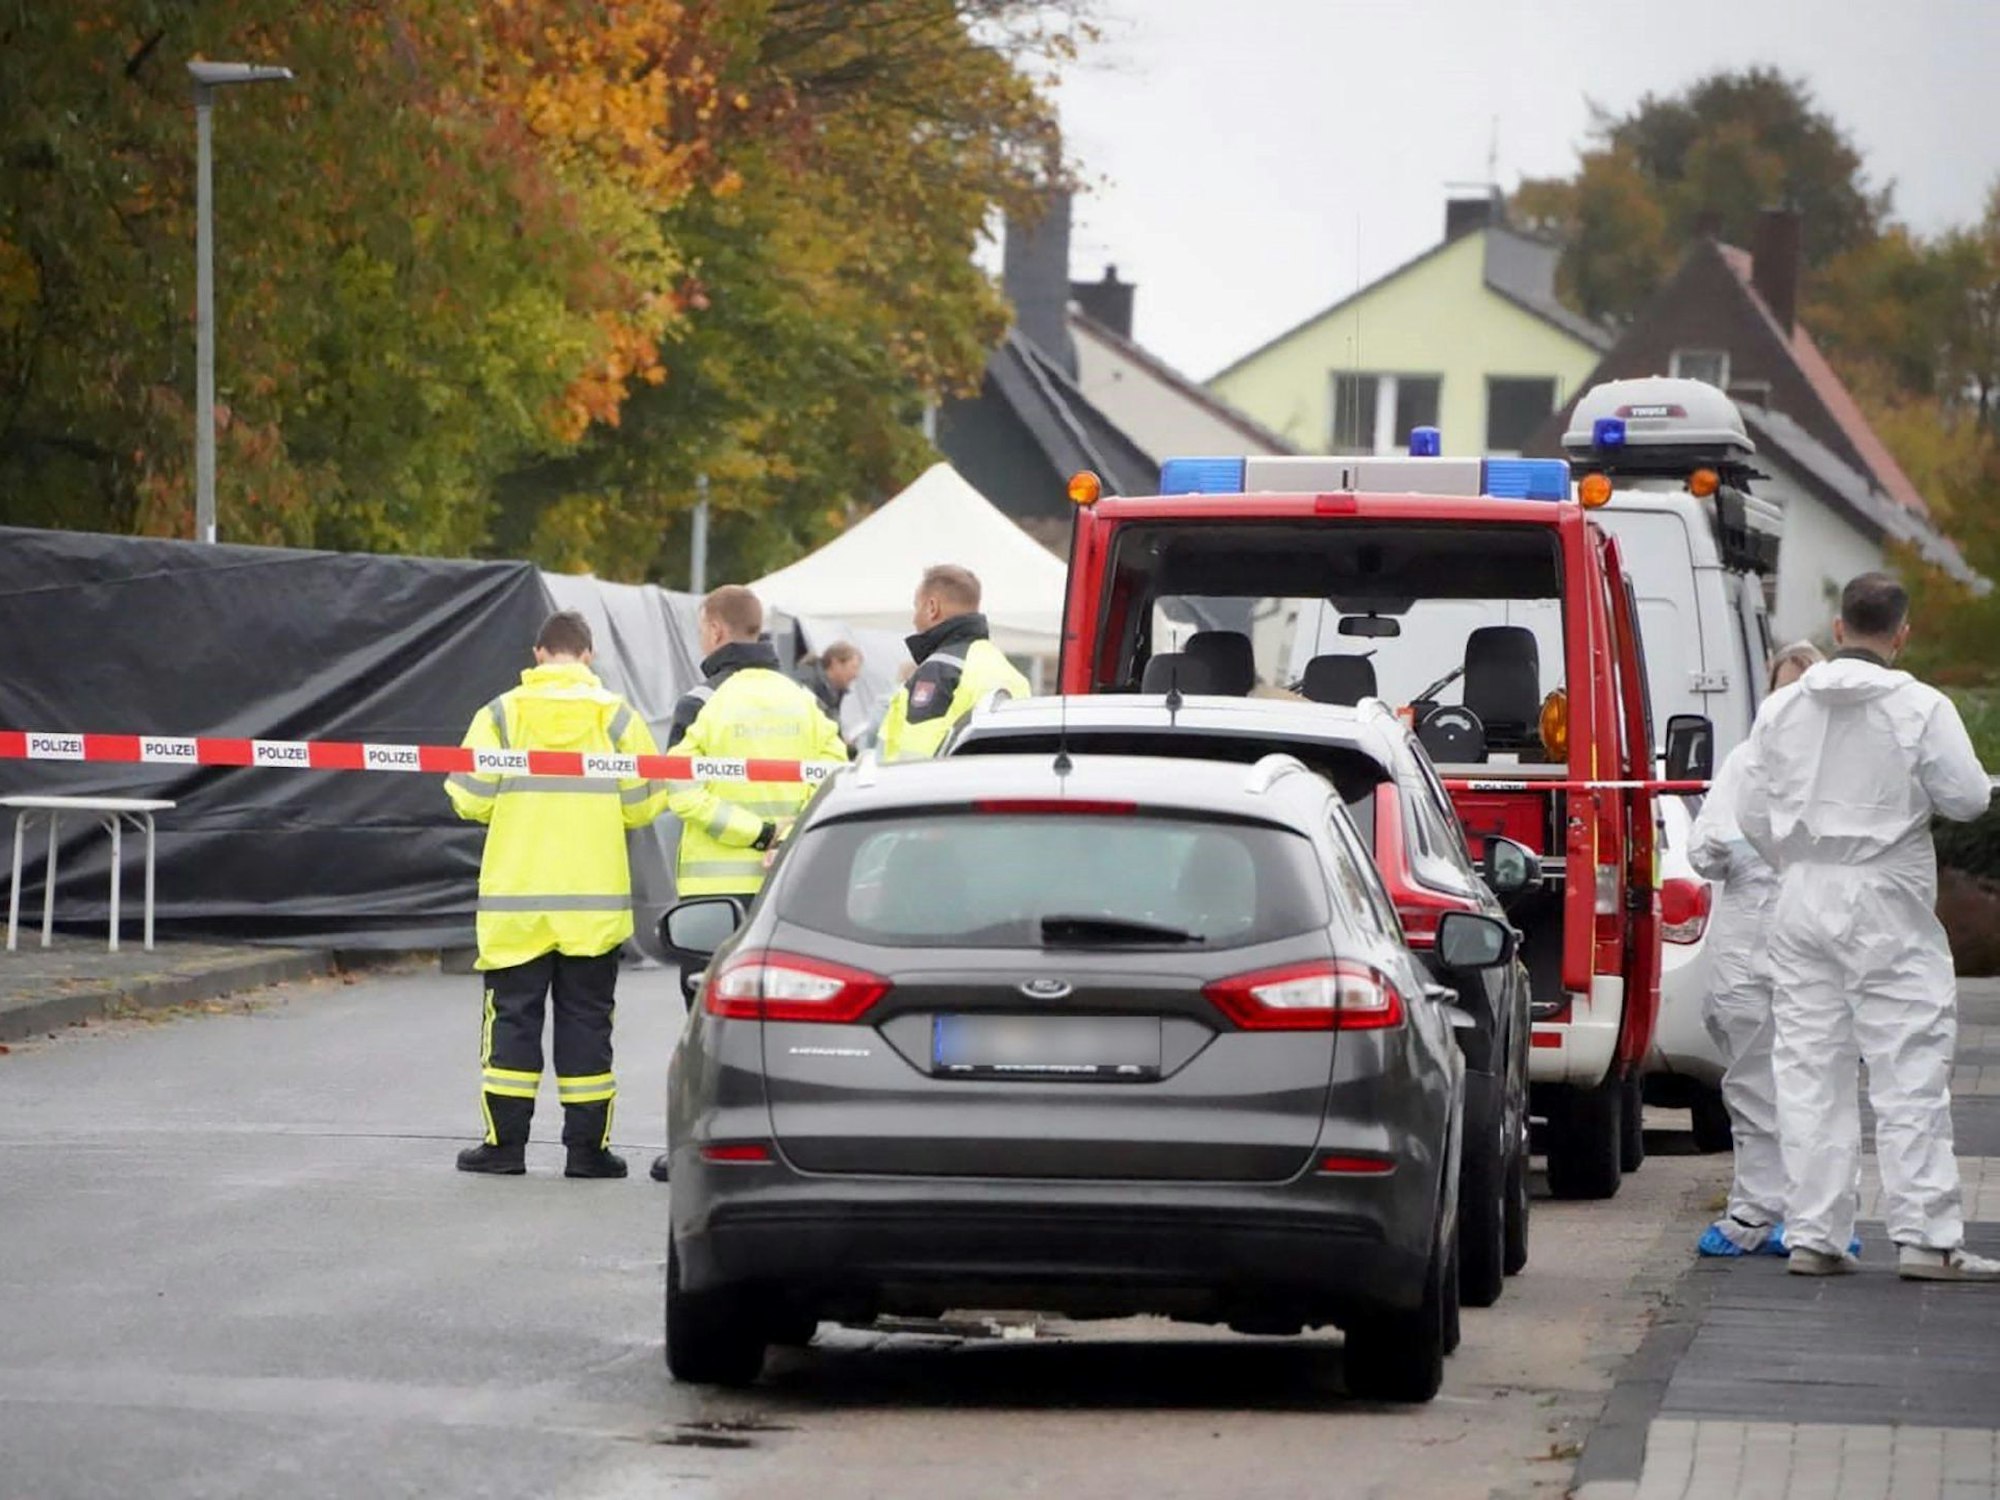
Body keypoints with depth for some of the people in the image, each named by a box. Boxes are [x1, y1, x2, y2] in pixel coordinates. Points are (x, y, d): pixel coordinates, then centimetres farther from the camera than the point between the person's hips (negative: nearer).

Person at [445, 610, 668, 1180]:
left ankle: (505, 1143, 6)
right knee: (586, 1020, 6)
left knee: (512, 1016, 6)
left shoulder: (502, 714, -2)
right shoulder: (615, 716, -1)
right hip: (595, 900, 0)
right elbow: (644, 803, -1)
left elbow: (469, 797, -4)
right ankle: (587, 1147, 5)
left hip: (516, 899, 0)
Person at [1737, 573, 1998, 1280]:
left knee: (1809, 1069, 8)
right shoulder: (1920, 708, -9)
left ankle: (1812, 1235, 7)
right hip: (1886, 903, -4)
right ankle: (1924, 1237, -6)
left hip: (1803, 897, 5)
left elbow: (1754, 813, 7)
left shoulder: (1784, 708, 5)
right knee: (1910, 1069, -2)